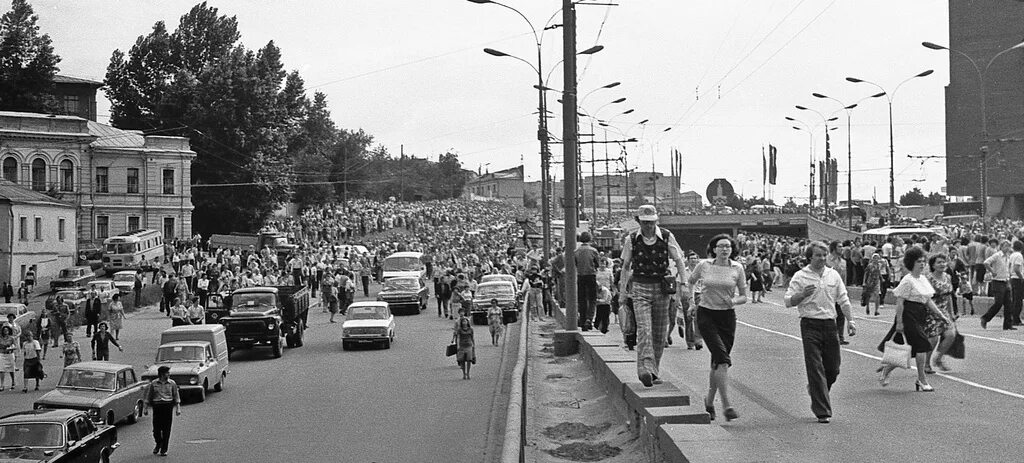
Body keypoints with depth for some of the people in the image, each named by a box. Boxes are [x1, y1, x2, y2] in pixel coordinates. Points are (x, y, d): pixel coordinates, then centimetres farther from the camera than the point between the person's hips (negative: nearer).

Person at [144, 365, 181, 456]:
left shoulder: (172, 383, 6)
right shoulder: (153, 383, 5)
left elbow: (176, 396, 8)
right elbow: (148, 396, 11)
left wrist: (178, 408, 1)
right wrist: (146, 408, 8)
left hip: (168, 405, 0)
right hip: (157, 406, 0)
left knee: (166, 429, -1)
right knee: (156, 428, -1)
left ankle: (164, 449, 7)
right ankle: (158, 444, 27)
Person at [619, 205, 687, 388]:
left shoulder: (667, 237, -3)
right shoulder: (631, 239, -1)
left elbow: (679, 262, 3)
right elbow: (626, 266, 10)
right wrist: (622, 292, 8)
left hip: (661, 287, 1)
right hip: (640, 288, -1)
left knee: (659, 332, 6)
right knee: (644, 329, -16)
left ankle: (654, 371, 18)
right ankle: (646, 370, -27)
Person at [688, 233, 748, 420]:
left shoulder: (737, 268, 0)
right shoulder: (704, 266, -2)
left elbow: (744, 296, 4)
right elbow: (689, 283, 16)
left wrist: (734, 301, -15)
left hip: (727, 316, 2)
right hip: (706, 315, -2)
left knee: (717, 362, 9)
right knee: (722, 358, -17)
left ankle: (709, 401, 30)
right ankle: (727, 405, -20)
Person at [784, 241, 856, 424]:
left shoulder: (833, 275, 10)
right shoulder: (800, 277, -2)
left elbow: (843, 300, 15)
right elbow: (788, 301, -3)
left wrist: (851, 320, 7)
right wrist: (803, 294, -20)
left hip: (830, 324, 4)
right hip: (810, 325, -4)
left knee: (833, 367, 6)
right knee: (815, 368, -6)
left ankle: (814, 389, 37)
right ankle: (822, 412, -4)